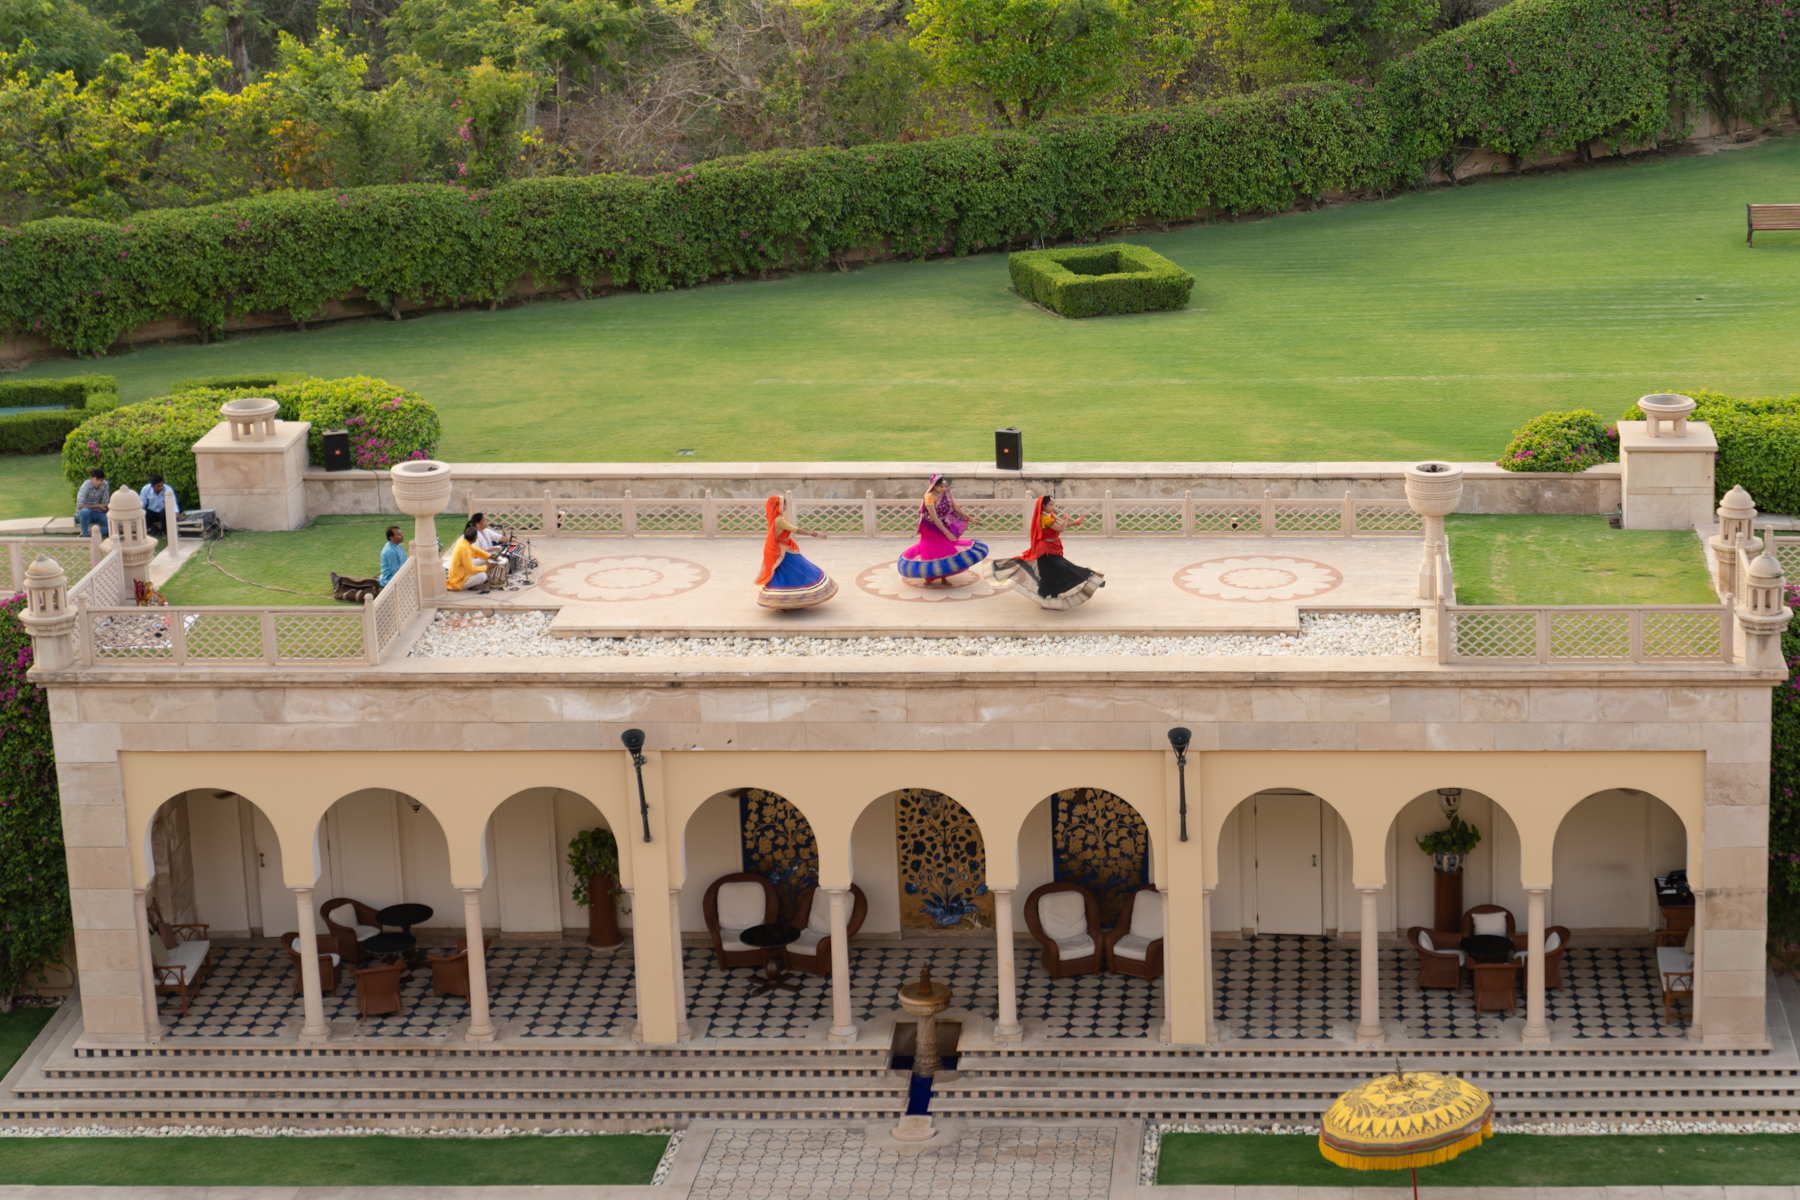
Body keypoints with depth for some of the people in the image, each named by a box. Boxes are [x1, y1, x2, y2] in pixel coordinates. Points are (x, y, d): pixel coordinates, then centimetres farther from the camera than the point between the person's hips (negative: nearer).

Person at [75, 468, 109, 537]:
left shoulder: (105, 484, -8)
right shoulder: (86, 485, -20)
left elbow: (104, 504, -1)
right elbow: (79, 506, -26)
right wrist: (97, 506, -23)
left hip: (98, 513, 4)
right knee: (85, 511, -41)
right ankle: (85, 534, -23)